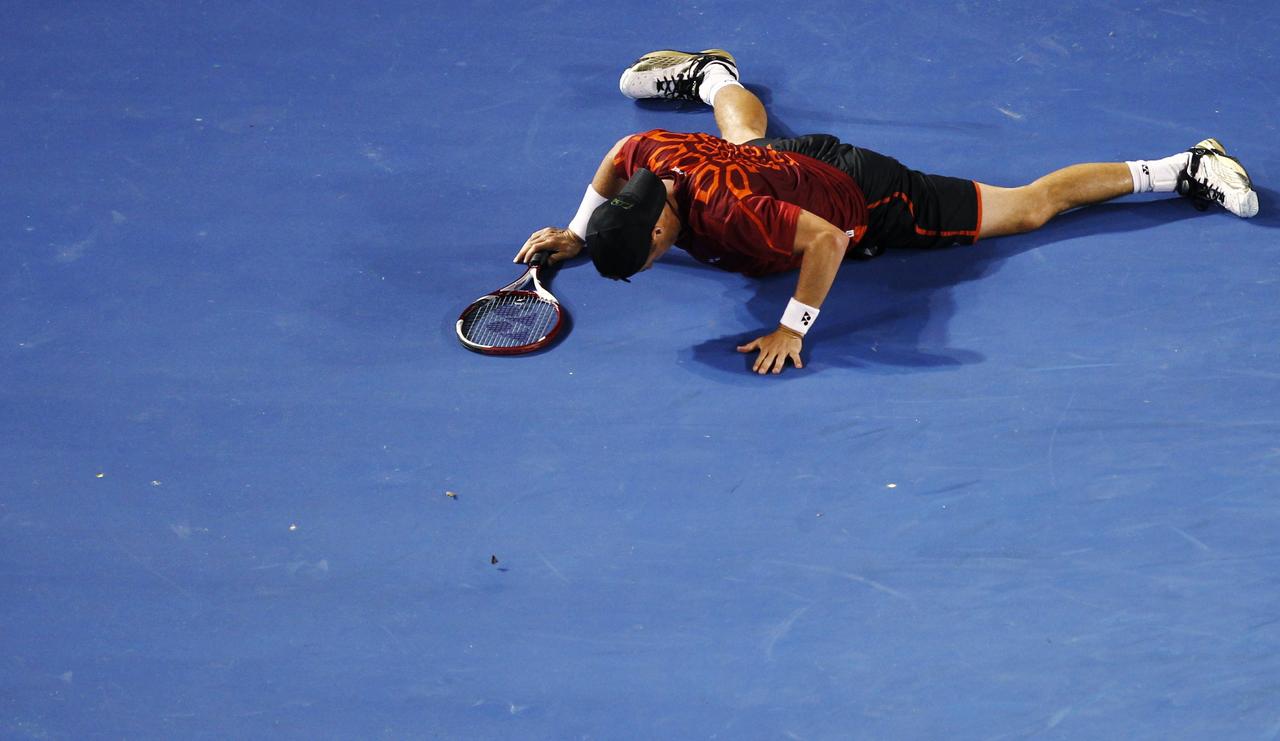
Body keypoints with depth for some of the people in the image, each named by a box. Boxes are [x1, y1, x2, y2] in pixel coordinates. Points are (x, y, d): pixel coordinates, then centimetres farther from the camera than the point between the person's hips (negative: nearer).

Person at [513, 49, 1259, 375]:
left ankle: (1186, 169, 15)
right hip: (806, 154, 7)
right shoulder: (652, 155, -24)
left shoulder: (726, 211, -45)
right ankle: (711, 74, 76)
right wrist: (579, 233, -3)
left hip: (870, 199, -7)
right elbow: (616, 156, 0)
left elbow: (827, 240, -48)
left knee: (1031, 207, 4)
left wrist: (793, 329, -45)